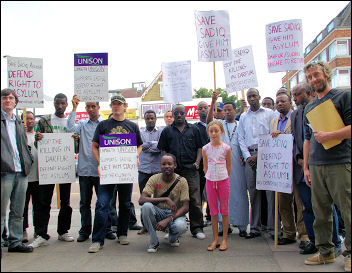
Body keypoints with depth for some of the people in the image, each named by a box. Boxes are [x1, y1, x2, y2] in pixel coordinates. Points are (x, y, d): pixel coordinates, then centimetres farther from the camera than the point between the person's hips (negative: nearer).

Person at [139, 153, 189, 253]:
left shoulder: (181, 181, -9)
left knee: (181, 226, -35)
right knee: (146, 206, -31)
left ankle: (173, 237, 6)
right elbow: (141, 200, -20)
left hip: (175, 214, -1)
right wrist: (165, 199, -31)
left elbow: (185, 207, -13)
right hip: (158, 213, 1)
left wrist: (168, 220, -27)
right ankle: (154, 242, -11)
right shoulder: (154, 179, -8)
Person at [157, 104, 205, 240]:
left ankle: (197, 228, 6)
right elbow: (163, 150, 10)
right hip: (173, 171, 1)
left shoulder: (193, 129, 12)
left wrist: (197, 162, -3)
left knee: (195, 200, -2)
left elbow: (199, 148, 11)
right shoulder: (167, 131, 11)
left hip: (191, 170, 0)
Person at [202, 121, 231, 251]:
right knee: (213, 211, 8)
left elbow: (228, 166, 5)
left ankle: (224, 239, 15)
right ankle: (215, 240, 17)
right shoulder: (205, 149, 1)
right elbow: (205, 167, 10)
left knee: (224, 210, 5)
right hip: (210, 181, 2)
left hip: (223, 181, -2)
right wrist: (210, 177, 5)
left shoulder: (226, 148, -4)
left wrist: (223, 178, 4)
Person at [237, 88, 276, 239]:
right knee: (253, 192, 4)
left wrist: (261, 154, -8)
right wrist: (247, 156, 0)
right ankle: (255, 228, 10)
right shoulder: (243, 117, 18)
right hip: (250, 156, 3)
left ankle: (273, 228, -1)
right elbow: (241, 139, 14)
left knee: (271, 191, -7)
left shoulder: (269, 113, 8)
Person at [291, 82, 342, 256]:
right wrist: (298, 158, -1)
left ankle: (335, 243, 13)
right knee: (308, 207, 8)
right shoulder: (295, 115, 16)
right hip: (302, 166, 5)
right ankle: (313, 241, 20)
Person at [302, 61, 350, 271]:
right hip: (316, 166, 6)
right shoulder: (309, 107, 19)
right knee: (321, 212, 10)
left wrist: (328, 136, -15)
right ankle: (326, 252, 21)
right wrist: (306, 167, 16)